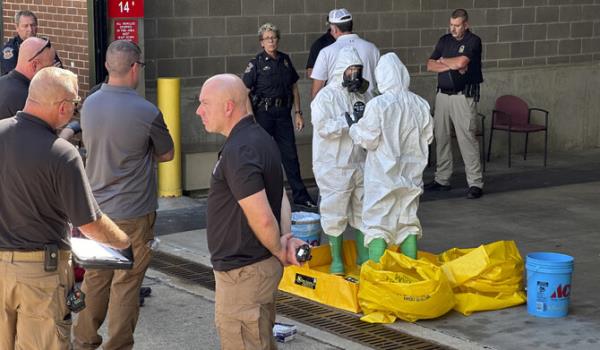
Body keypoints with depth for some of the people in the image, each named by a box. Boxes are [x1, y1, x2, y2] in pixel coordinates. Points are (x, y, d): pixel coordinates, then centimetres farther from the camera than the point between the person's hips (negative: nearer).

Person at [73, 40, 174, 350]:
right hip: (133, 212, -6)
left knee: (95, 277, 18)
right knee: (126, 284, 5)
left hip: (96, 206, 6)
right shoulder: (146, 112, -18)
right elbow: (166, 155, -3)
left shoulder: (89, 104, -1)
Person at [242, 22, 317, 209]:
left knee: (290, 155, 4)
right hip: (263, 112, -4)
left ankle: (300, 196, 9)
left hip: (283, 112, 4)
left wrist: (298, 113, 10)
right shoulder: (256, 63, -4)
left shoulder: (285, 60, 10)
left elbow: (294, 88, 16)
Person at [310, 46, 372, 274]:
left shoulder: (363, 95, 8)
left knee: (363, 209, 12)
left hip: (360, 162, 5)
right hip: (334, 165, -5)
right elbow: (323, 127, -19)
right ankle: (336, 259, 13)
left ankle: (364, 255, 25)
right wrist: (351, 119, -21)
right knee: (335, 212, 1)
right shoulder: (326, 96, -8)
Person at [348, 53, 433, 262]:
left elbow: (368, 140, -12)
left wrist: (354, 128, 7)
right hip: (411, 173, 4)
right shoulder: (420, 105, -3)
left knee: (377, 223, 1)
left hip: (382, 176, -4)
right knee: (408, 221, 15)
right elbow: (427, 138, 6)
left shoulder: (377, 105, -17)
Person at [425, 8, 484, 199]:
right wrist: (452, 66, -9)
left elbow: (461, 62, -20)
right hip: (443, 94, 6)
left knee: (467, 138, -10)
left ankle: (475, 183, -8)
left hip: (463, 96, -6)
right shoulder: (444, 40, 12)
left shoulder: (473, 41, -5)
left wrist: (443, 61, -1)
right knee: (441, 137, 9)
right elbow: (430, 65, 4)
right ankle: (442, 179, 18)